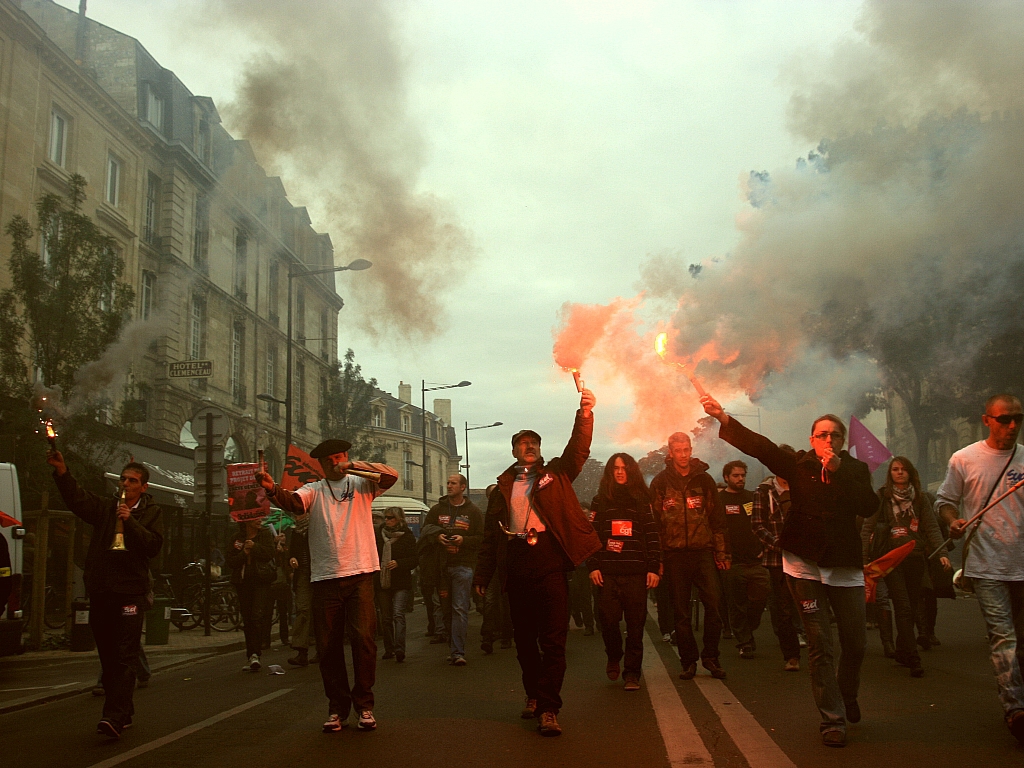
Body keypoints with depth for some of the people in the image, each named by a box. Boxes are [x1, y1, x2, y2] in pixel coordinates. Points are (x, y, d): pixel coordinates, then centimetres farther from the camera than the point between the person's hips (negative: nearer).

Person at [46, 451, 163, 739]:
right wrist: (61, 472, -20)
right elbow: (77, 498, -5)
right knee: (108, 658, 10)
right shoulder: (105, 507, 12)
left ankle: (115, 717, -15)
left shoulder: (151, 512, 5)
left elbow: (154, 546, -7)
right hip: (100, 591, 4)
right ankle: (124, 711, 21)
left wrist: (130, 522, -15)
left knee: (125, 658, -10)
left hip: (130, 593, -4)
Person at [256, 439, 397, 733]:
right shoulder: (314, 490, 12)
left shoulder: (361, 484, 11)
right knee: (328, 645, 4)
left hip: (359, 574, -1)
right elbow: (294, 502, -9)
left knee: (363, 639, -6)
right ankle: (337, 707, 17)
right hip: (325, 577, 1)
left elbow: (391, 476, -6)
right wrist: (273, 490, -31)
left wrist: (353, 465, -16)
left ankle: (364, 704, 8)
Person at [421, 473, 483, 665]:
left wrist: (464, 540, -14)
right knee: (446, 609, 8)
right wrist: (436, 536, -6)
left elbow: (482, 538, 3)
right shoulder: (437, 509, 13)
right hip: (442, 565, 3)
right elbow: (424, 531, 14)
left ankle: (457, 652, -14)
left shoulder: (473, 511, 6)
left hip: (463, 565, -3)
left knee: (460, 609, -11)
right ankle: (453, 647, 18)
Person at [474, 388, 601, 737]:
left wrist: (585, 414, -22)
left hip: (550, 566, -3)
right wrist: (483, 574, 10)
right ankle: (534, 695, 28)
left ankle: (548, 709, -4)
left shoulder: (555, 474, 12)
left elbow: (579, 448, -5)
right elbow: (490, 535, 16)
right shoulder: (503, 488, 17)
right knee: (524, 638, 11)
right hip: (516, 569, 3)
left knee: (553, 639, -6)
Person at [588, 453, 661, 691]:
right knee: (609, 620, -1)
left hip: (636, 573, 0)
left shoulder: (642, 500, 9)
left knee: (635, 624, -2)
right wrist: (593, 566, -2)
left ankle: (632, 673, 7)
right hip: (607, 572, 0)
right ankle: (613, 658, 27)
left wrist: (654, 568, -2)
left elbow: (652, 535, 6)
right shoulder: (600, 501, 10)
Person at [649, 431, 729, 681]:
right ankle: (688, 661, 15)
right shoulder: (660, 482, 5)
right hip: (674, 555, 0)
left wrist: (722, 552, 6)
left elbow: (717, 517, 11)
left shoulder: (704, 479, 9)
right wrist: (657, 557, -1)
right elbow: (655, 520, 4)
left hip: (703, 552, 1)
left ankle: (710, 656, 7)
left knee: (714, 602, -9)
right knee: (681, 611, 4)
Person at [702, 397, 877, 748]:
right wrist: (723, 418, -20)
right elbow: (759, 445, -8)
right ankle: (832, 719, 8)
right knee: (819, 642, -2)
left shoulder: (856, 469, 6)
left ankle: (848, 694, 37)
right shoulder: (799, 465, 4)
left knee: (856, 642, 7)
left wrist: (838, 471, -16)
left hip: (845, 564, 2)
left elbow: (870, 507, -10)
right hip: (804, 562, -1)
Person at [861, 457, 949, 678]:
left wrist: (941, 553, -9)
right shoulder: (881, 496, 4)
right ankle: (913, 659, -12)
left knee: (912, 608, 7)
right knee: (903, 608, -10)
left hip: (915, 558, 3)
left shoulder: (921, 498, 11)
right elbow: (868, 527, 2)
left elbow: (932, 527, 6)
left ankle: (902, 652, 23)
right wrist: (863, 556, -7)